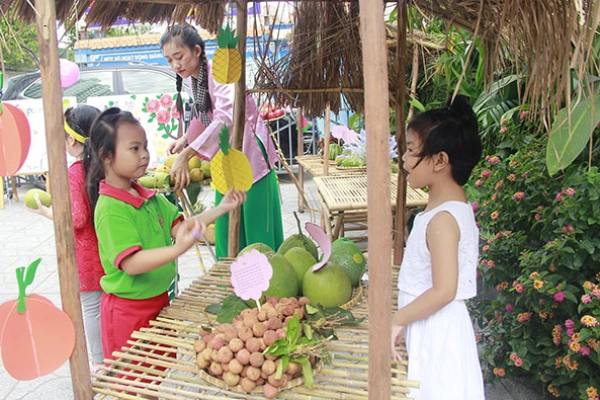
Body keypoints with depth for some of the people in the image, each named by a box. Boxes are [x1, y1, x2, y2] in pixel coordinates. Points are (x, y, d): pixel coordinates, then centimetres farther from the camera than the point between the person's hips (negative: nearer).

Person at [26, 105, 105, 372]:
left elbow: (77, 220, -20)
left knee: (92, 307, 8)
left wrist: (47, 212, -7)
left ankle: (99, 361, 22)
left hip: (87, 257, -6)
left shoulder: (73, 174, -19)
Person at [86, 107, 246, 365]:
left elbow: (179, 226, 3)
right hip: (128, 311, -8)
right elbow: (131, 262, -32)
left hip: (159, 299, 8)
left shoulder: (148, 197, 4)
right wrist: (176, 250, -46)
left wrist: (220, 209, -5)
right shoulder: (110, 210, -24)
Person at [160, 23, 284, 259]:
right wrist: (185, 139, -1)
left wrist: (186, 154, -37)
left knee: (256, 229, -2)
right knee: (226, 230, 11)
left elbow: (226, 117, -34)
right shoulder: (194, 78, 7)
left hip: (249, 157, -8)